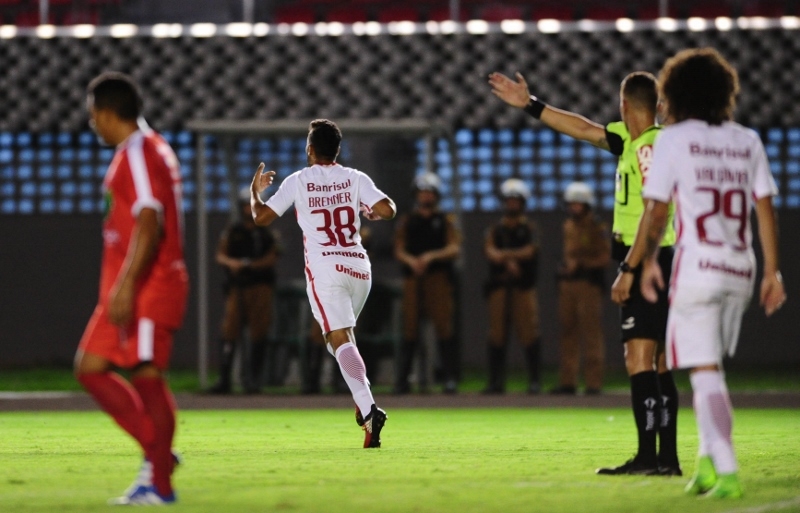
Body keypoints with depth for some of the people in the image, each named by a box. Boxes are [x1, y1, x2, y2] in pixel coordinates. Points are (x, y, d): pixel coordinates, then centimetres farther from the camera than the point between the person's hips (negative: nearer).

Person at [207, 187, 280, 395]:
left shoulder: (267, 235, 10)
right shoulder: (231, 233, 12)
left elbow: (271, 259, -2)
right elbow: (220, 255, 0)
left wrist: (247, 264, -15)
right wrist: (231, 262, -23)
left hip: (260, 286, 0)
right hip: (237, 287, 0)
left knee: (258, 333, -5)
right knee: (230, 332, -4)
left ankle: (254, 378, 1)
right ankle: (224, 379, -2)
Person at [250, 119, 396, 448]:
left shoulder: (298, 181, 1)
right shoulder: (355, 179, 6)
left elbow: (261, 217, 3)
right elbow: (388, 210, -5)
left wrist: (255, 190, 23)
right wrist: (371, 214, 19)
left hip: (324, 269, -4)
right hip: (359, 267, 4)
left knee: (340, 340, -12)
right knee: (342, 335, 24)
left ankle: (368, 409, -31)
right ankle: (363, 402, 9)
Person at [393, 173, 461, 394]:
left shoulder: (446, 221, 11)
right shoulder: (407, 221, 17)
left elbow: (454, 249, -1)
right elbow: (399, 250, 7)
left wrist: (431, 256, -17)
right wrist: (411, 260, -15)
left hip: (439, 277, -2)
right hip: (412, 278, 2)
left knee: (443, 325, -9)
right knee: (409, 328, -2)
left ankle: (450, 378, -9)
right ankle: (402, 378, -2)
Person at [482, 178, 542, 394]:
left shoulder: (529, 228, 9)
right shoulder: (495, 230, 15)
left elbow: (529, 251, -7)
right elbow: (490, 252, -1)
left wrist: (504, 254, -7)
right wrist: (509, 261, -15)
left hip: (523, 287, -3)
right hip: (499, 287, 3)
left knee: (529, 334, -8)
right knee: (497, 334, 0)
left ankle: (534, 380, -6)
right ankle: (496, 381, 4)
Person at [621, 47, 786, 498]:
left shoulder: (674, 140, -2)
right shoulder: (747, 141, 9)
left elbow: (656, 211, -3)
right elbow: (765, 209, 7)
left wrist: (647, 261, 10)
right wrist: (773, 271, 10)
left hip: (698, 270, -4)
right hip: (740, 270, 5)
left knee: (706, 372, -4)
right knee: (712, 367, 19)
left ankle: (726, 471, -12)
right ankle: (709, 461, 14)